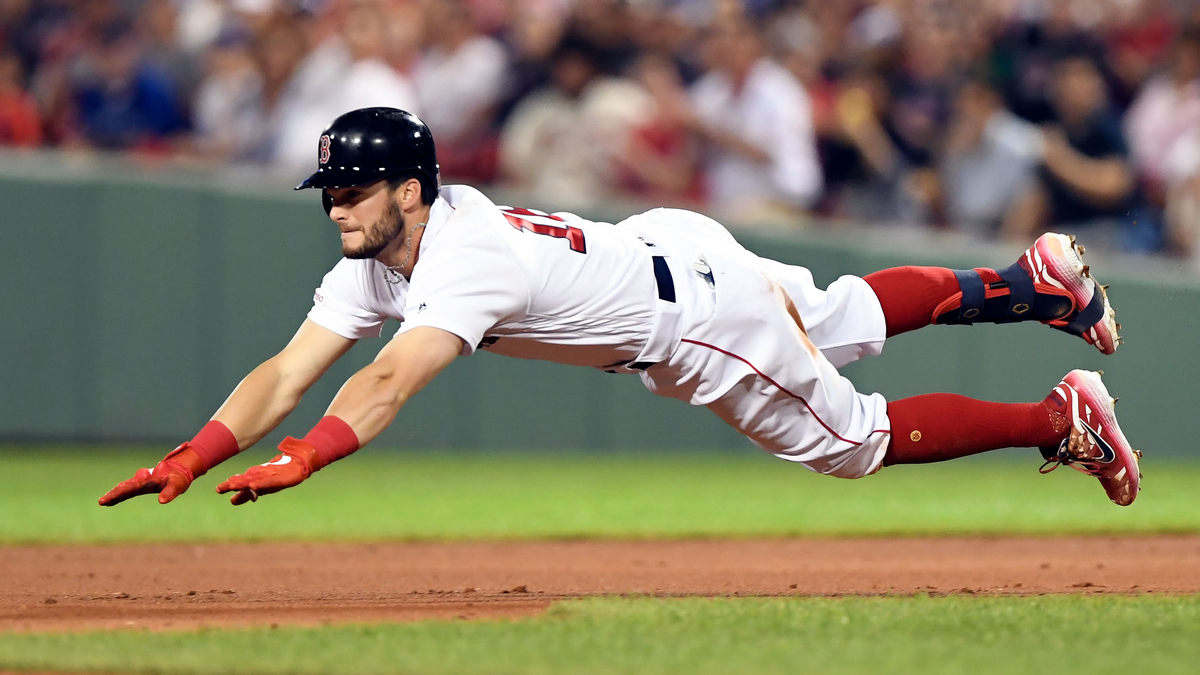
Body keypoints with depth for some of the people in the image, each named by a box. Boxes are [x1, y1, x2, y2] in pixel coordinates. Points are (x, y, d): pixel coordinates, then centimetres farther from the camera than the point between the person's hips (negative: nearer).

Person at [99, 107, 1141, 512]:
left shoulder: (469, 259, -36)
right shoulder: (373, 262, -11)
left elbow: (390, 383, -52)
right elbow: (286, 375, -17)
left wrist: (301, 462, -65)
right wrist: (186, 463, -30)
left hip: (696, 304, -8)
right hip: (656, 244, 8)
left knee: (859, 440, 2)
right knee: (847, 319, 26)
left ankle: (1063, 417, 14)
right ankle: (1037, 282, 41)